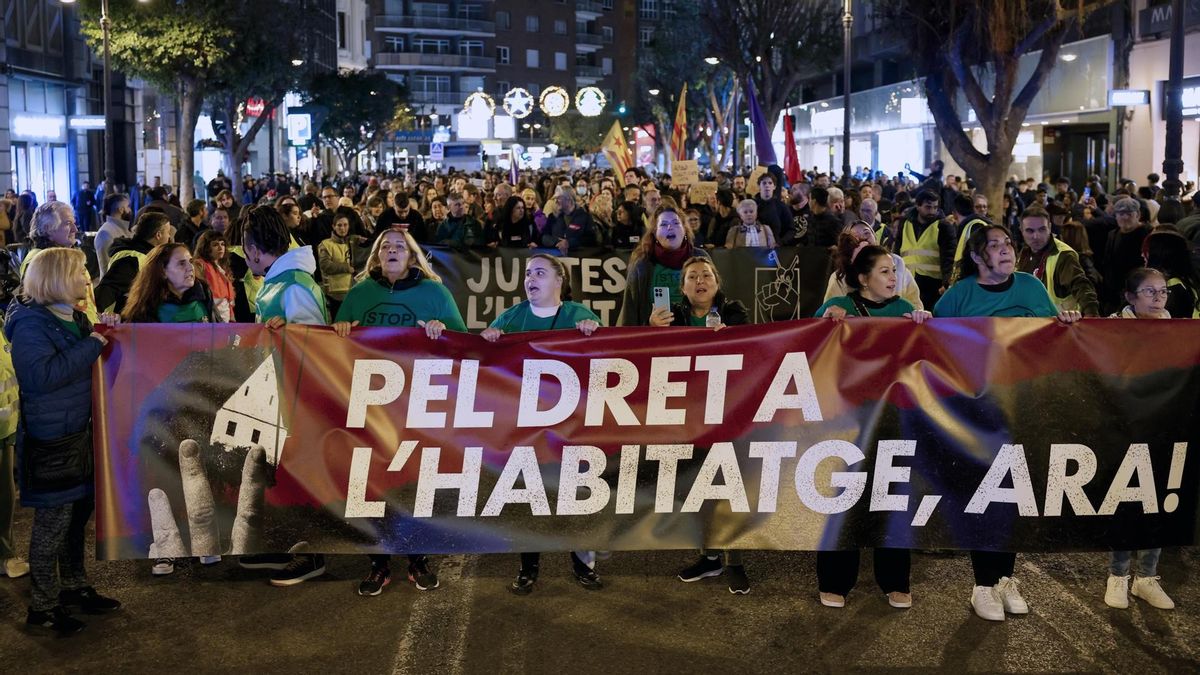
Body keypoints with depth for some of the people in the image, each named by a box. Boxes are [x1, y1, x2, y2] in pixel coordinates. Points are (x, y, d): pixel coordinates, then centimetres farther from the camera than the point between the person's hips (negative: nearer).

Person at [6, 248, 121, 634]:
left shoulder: (74, 318, 10)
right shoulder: (30, 323, -17)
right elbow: (39, 375, -29)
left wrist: (103, 334, 2)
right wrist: (90, 345, -24)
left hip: (79, 433, 9)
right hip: (50, 439, -9)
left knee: (79, 513, 18)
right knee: (53, 522, 0)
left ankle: (75, 587, 33)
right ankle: (43, 607, 13)